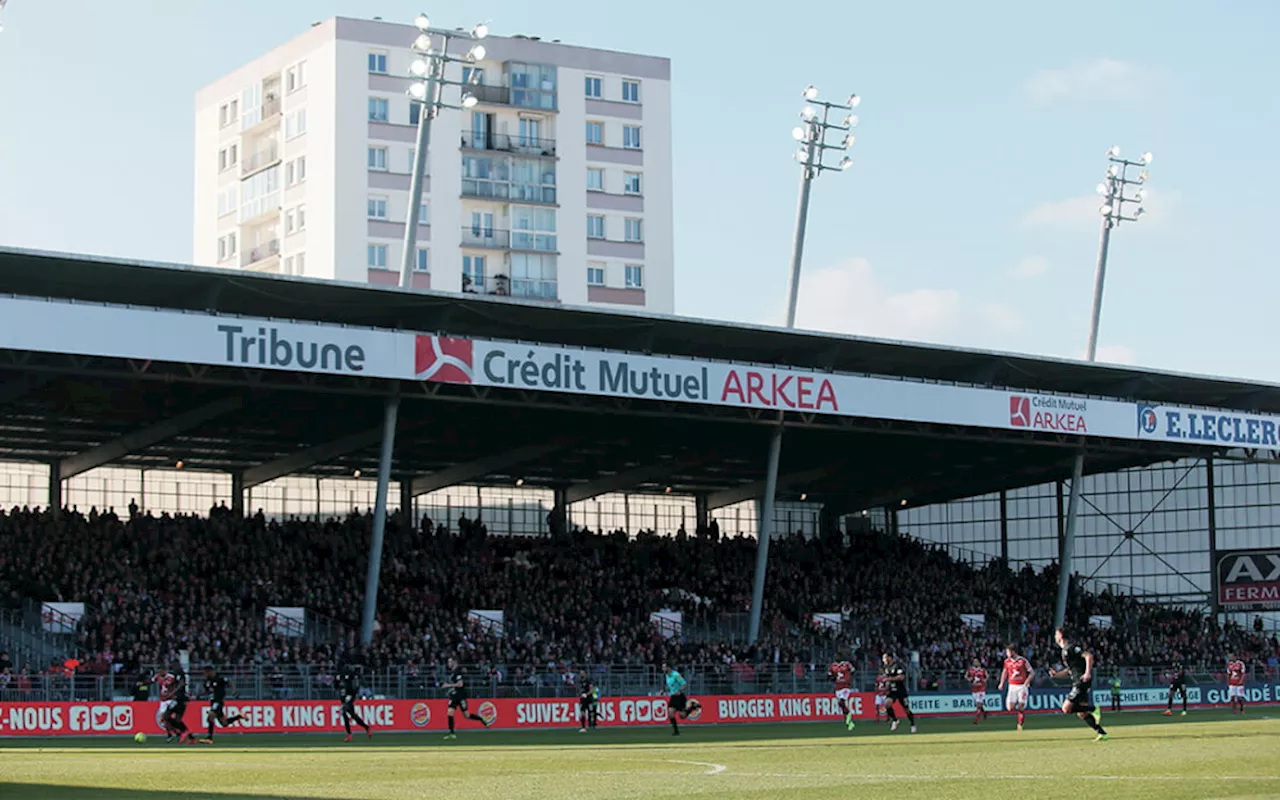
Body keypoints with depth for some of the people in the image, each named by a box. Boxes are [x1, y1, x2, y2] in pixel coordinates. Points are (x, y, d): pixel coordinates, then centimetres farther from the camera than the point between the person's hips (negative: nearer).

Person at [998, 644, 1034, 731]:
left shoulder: (1023, 660, -9)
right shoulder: (1007, 661, 5)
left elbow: (1032, 673, -4)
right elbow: (1005, 671, 22)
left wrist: (1026, 683, -14)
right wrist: (1002, 683, 12)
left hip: (1022, 686, -4)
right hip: (1012, 687, 4)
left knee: (1021, 708, -6)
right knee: (1010, 708, -9)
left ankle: (1020, 725, 5)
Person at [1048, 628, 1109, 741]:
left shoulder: (1071, 647, -10)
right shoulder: (1065, 650, 20)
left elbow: (1089, 656, -19)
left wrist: (1088, 673, -27)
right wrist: (1056, 674, 15)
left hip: (1082, 681, -10)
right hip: (1076, 683, 10)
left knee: (1066, 708, -14)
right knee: (1081, 714, 8)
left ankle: (1094, 709, -10)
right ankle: (1102, 733, 7)